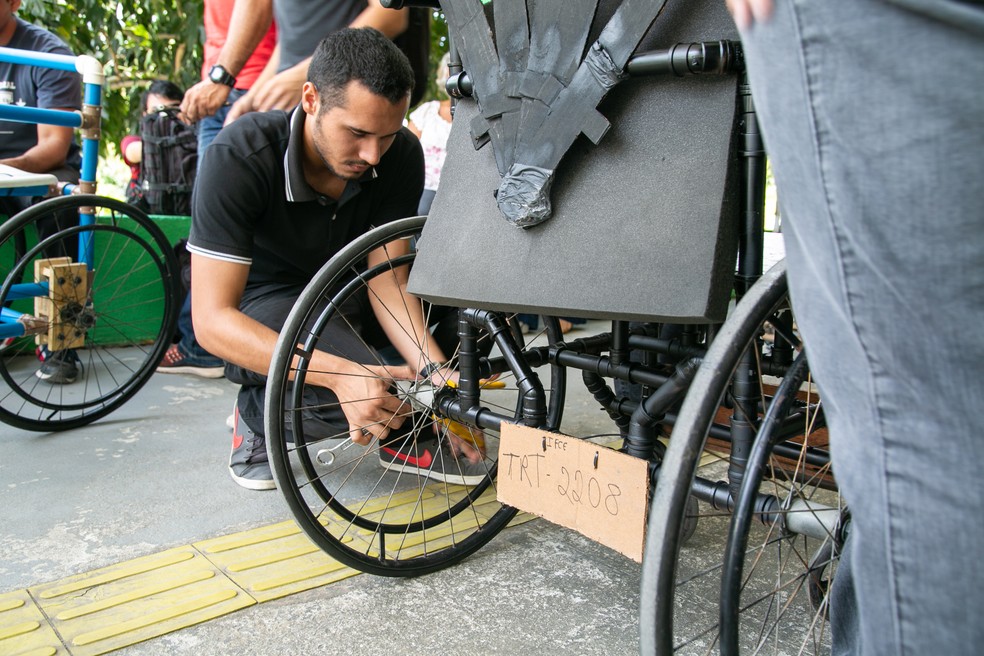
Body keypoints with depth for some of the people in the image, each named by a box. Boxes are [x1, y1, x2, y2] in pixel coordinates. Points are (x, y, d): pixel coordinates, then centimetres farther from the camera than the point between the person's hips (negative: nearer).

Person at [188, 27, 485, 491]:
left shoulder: (401, 155, -18)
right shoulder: (239, 157, -30)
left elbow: (387, 280, -17)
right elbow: (212, 320, -33)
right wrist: (342, 374, -46)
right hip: (265, 300, -4)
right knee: (359, 392, -34)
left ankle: (409, 432, 0)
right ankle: (256, 416, -1)